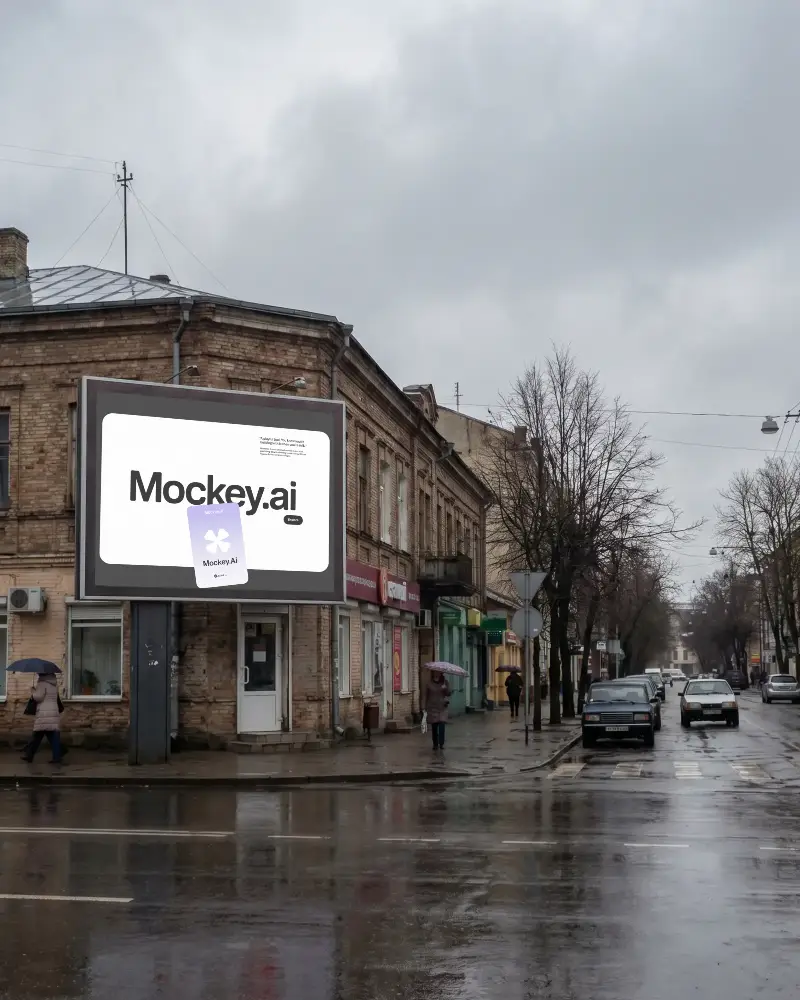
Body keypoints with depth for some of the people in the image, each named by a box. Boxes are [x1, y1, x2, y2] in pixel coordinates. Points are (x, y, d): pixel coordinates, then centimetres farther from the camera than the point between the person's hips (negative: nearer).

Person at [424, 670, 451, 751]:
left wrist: (447, 700, -16)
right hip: (432, 707, 1)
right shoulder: (429, 682, 1)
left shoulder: (444, 681, 2)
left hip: (442, 707, 0)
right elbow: (426, 695, 5)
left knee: (441, 724, -14)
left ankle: (441, 743, -14)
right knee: (434, 726, 4)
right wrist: (426, 707, 4)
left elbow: (448, 693, 6)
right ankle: (435, 744, 13)